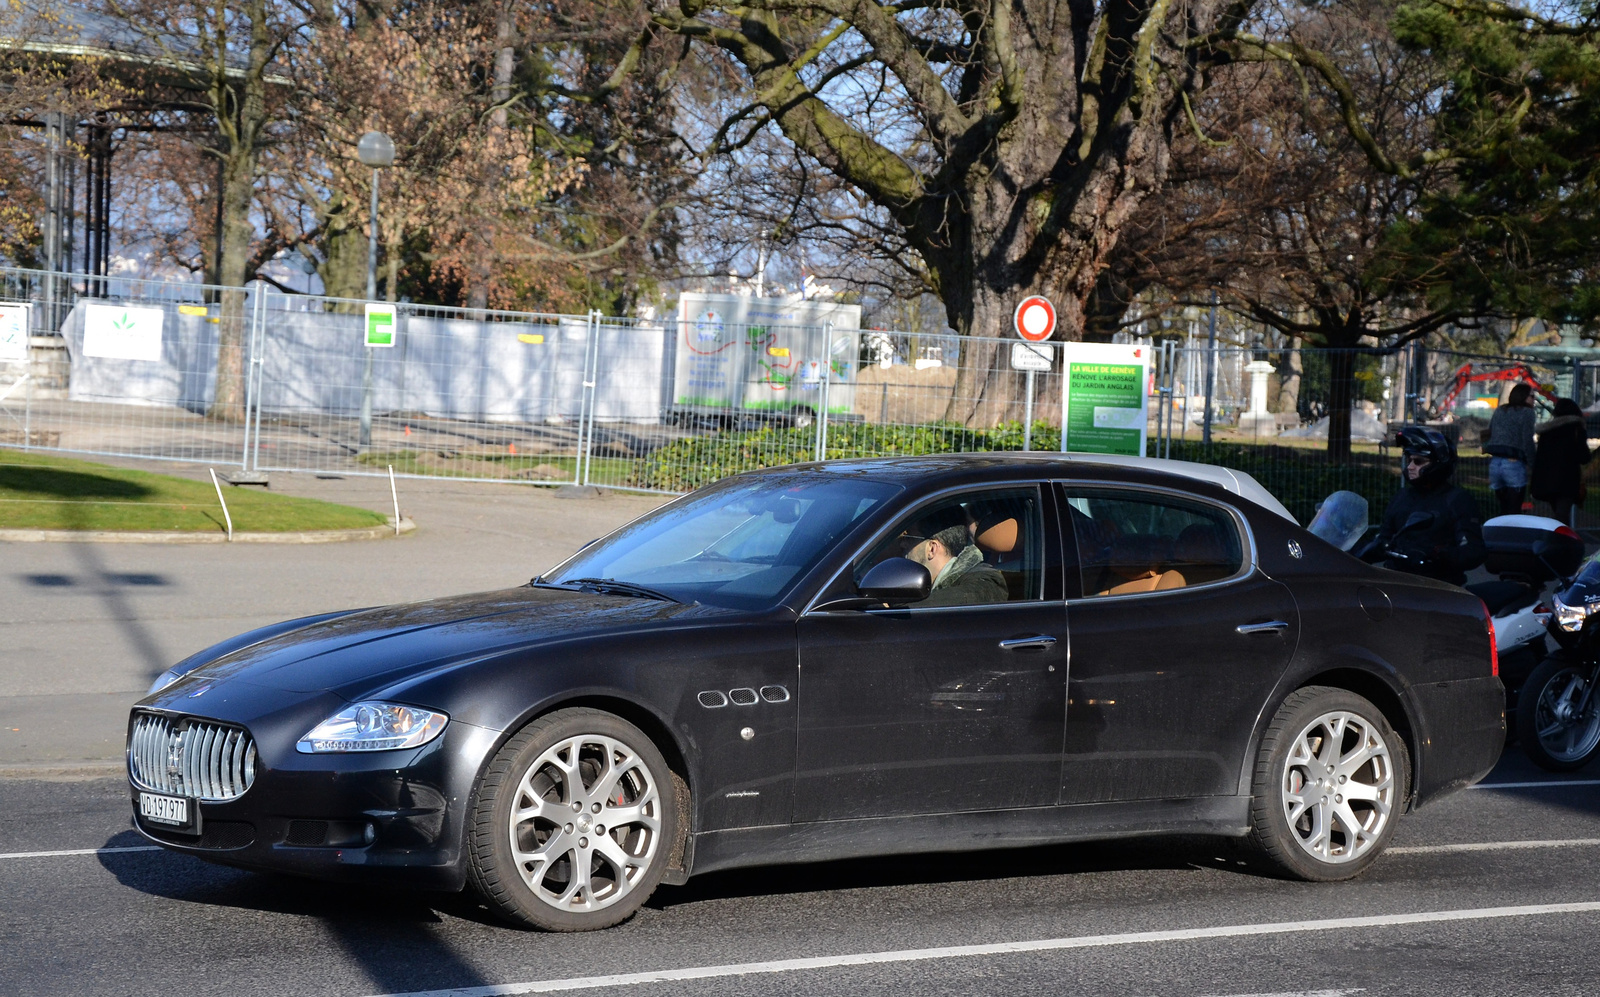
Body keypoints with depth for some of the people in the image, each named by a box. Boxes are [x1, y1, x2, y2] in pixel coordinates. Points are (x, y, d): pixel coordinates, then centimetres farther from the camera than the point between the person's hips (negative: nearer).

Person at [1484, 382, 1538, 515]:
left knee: (1503, 509, 15)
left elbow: (1488, 436, 18)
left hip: (1495, 463, 6)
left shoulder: (1499, 411, 17)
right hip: (1514, 464, -6)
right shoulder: (1526, 413, -2)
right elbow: (1527, 441, -10)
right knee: (1514, 510, -4)